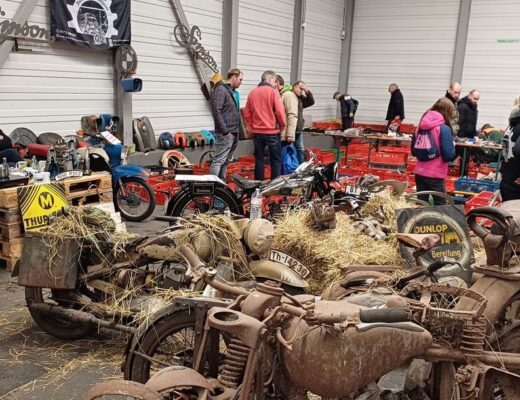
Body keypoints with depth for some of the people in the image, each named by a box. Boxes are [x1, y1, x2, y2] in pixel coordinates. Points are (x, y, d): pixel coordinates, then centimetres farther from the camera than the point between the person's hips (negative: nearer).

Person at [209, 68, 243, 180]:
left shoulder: (232, 91, 18)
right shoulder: (220, 90, -11)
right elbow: (217, 111, -20)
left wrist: (237, 131, 15)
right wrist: (225, 131, -21)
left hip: (234, 133, 9)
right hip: (225, 134, -9)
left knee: (226, 161, 13)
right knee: (219, 161, -10)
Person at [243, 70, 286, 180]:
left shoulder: (252, 92, 7)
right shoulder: (273, 91, -8)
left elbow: (247, 114, 6)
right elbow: (280, 112, -14)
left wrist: (252, 127, 14)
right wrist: (282, 126, 0)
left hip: (257, 132, 5)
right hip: (272, 132, -5)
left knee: (259, 160, 11)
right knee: (276, 160, 5)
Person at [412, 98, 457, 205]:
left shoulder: (421, 126, 6)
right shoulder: (444, 129, -12)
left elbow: (413, 150, 13)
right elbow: (448, 155, -14)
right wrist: (453, 146, 4)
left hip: (419, 173, 6)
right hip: (435, 175, -5)